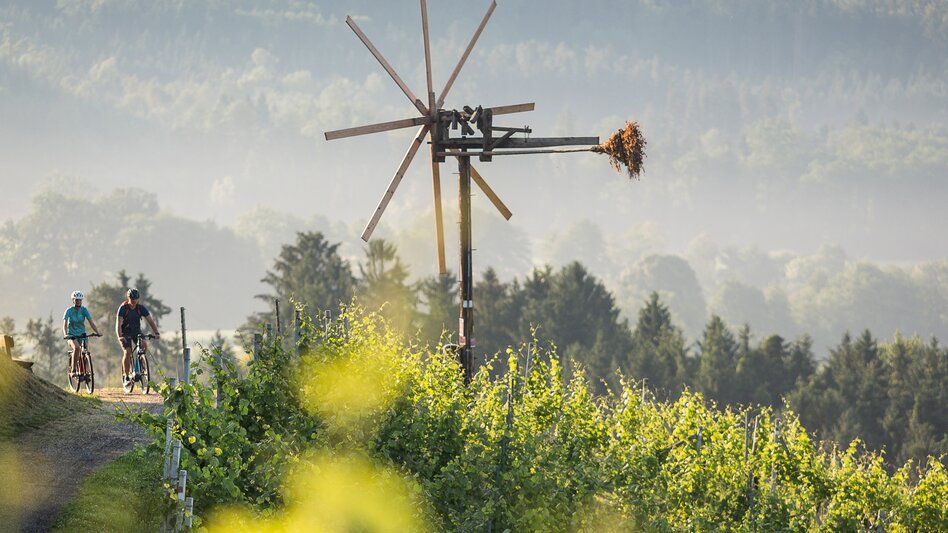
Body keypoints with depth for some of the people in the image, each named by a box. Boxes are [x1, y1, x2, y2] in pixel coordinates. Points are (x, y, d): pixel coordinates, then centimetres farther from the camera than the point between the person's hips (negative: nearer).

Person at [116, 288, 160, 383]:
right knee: (127, 352, -20)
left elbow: (151, 321, -15)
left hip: (136, 331, 3)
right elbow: (118, 324, -29)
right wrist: (120, 336, -46)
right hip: (125, 333, -3)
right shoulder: (123, 308, -20)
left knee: (144, 345, -22)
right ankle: (126, 375, -10)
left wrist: (156, 333, -31)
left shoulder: (141, 308, -12)